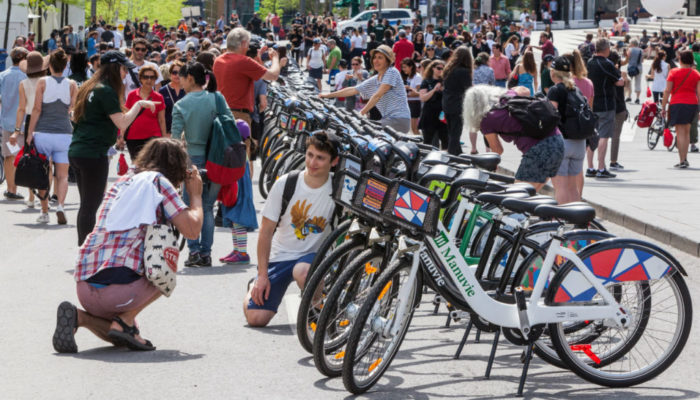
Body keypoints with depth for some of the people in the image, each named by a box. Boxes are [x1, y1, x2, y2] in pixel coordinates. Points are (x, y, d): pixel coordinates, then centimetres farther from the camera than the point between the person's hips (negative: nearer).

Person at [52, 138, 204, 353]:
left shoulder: (123, 181, 23)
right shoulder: (159, 181, 1)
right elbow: (191, 229, -5)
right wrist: (195, 195, 14)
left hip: (84, 284, 7)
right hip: (117, 285, -7)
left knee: (120, 337, 31)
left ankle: (78, 317, 2)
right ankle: (125, 322, 5)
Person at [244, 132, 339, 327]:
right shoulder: (285, 184, -10)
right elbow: (266, 230, -4)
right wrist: (263, 275, -7)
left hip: (313, 255, -1)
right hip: (280, 256, 1)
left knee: (302, 272, -39)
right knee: (256, 317, -8)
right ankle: (255, 288, 27)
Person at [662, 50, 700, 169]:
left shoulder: (673, 72, -2)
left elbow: (667, 91, -5)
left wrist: (663, 107, 0)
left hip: (677, 104, -4)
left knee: (680, 133, -5)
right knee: (686, 132, 17)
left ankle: (682, 161, -11)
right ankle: (685, 159, 19)